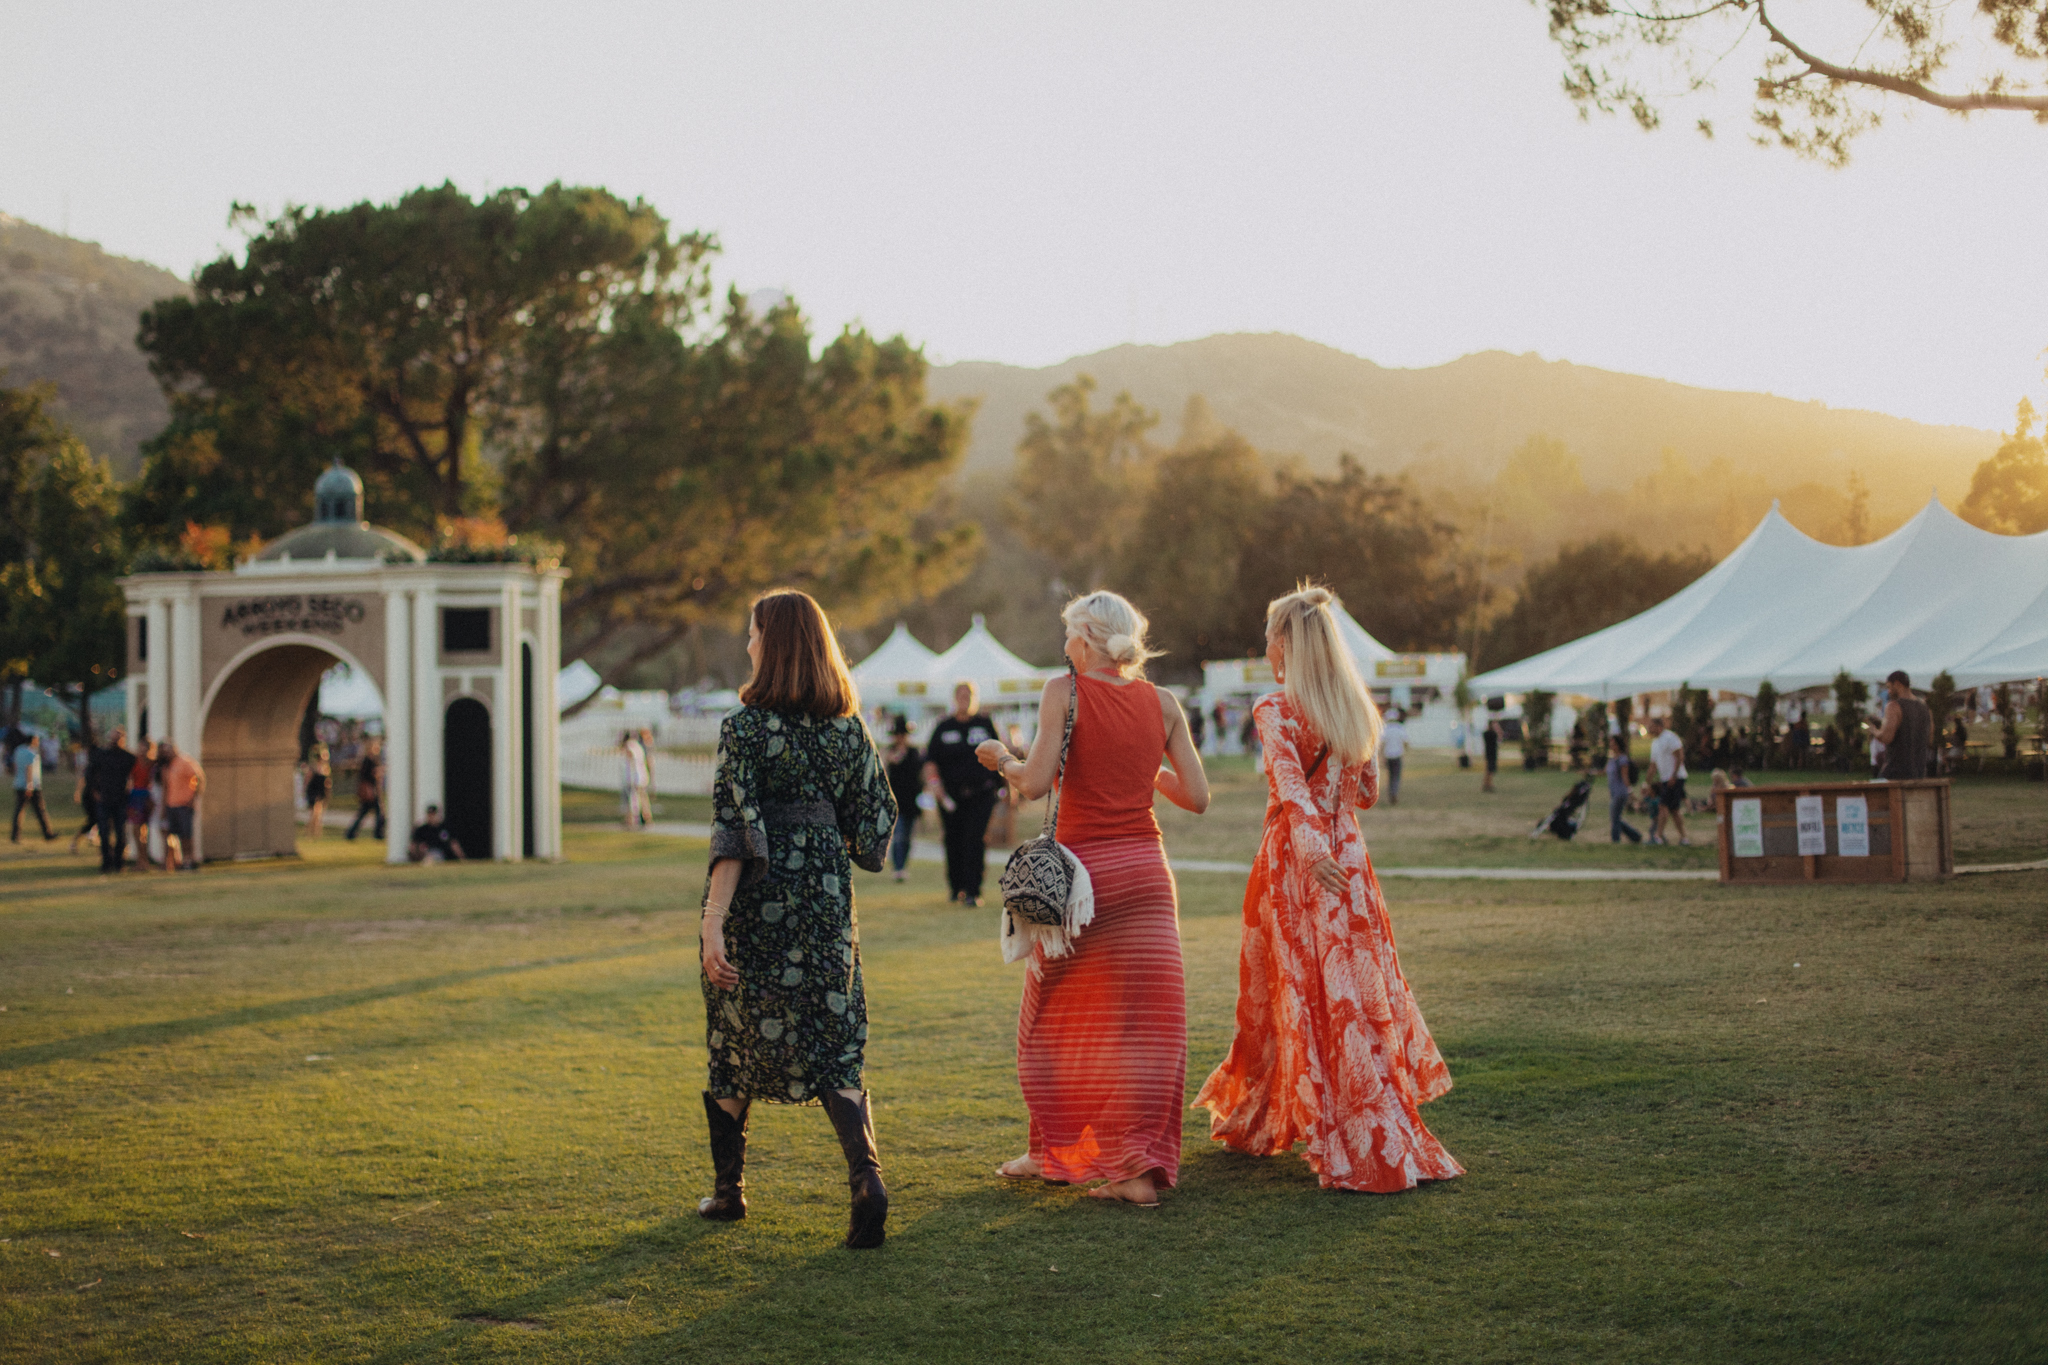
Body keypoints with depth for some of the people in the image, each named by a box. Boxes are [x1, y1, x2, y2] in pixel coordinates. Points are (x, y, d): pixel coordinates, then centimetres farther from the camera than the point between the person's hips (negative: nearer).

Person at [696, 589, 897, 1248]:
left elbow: (736, 831, -16)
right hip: (825, 900, 3)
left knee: (735, 1041, 14)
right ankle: (866, 1176, -18)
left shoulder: (745, 726, -10)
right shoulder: (849, 728, 3)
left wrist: (713, 922, -18)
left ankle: (728, 1187, 25)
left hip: (756, 901, -3)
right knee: (834, 1045, 4)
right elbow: (874, 826, 6)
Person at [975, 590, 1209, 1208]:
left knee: (1054, 1017, 14)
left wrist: (1002, 761, 6)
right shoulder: (1163, 703, 4)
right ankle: (1141, 1168, -2)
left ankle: (1054, 1149, 24)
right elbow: (1197, 797, 3)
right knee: (1146, 1021, 4)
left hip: (1082, 867, -3)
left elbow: (1035, 784, -14)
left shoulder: (1065, 692, -7)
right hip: (1145, 870, 3)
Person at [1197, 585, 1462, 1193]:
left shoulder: (1275, 709, -10)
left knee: (1302, 998, 1)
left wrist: (1310, 847, -40)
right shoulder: (1355, 707, 8)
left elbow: (1289, 779, -27)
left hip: (1294, 854, -5)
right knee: (1357, 990, 11)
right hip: (1347, 856, 5)